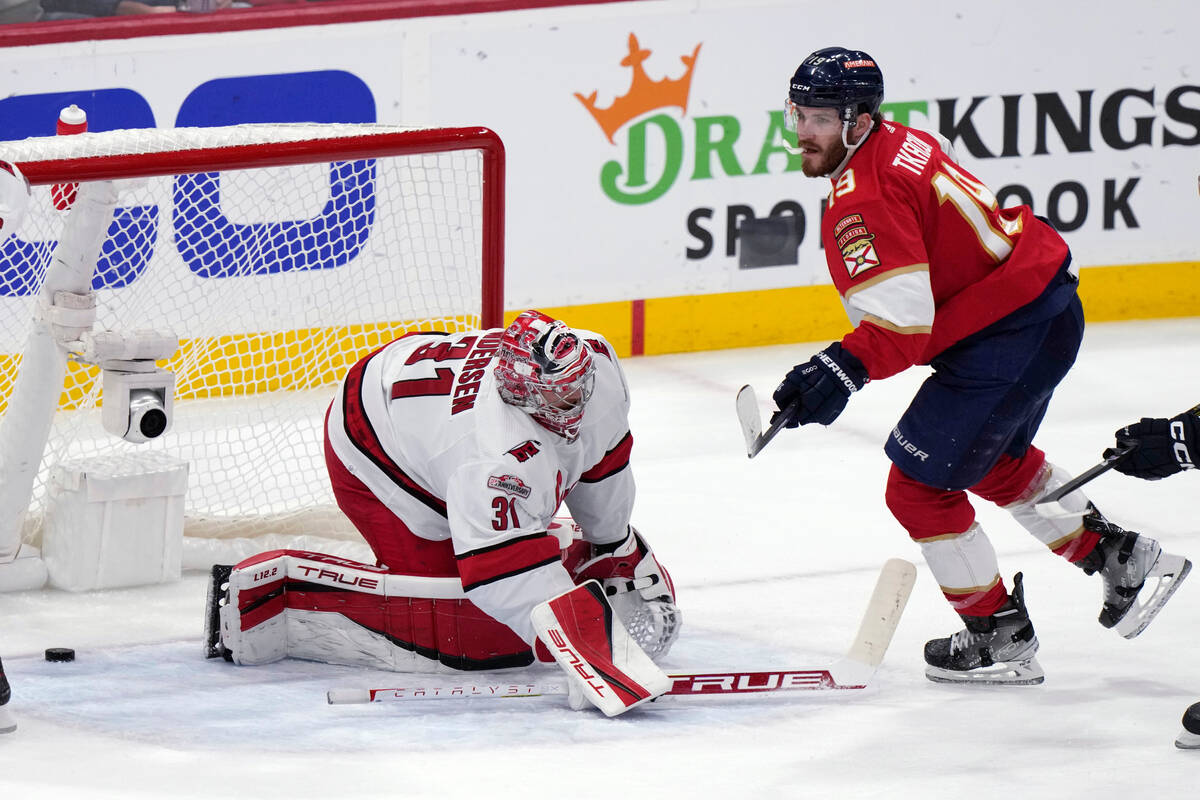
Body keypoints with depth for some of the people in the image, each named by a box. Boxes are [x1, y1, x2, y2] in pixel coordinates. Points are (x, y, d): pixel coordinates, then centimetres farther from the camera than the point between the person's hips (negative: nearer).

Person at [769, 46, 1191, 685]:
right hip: (1049, 308, 11)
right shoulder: (898, 144, 7)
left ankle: (1001, 639, 9)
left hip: (1007, 337, -11)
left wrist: (842, 368, -37)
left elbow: (904, 323, -30)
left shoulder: (864, 202, -24)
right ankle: (1123, 559, 41)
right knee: (995, 461, 31)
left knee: (919, 485, -2)